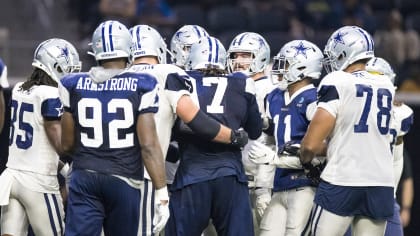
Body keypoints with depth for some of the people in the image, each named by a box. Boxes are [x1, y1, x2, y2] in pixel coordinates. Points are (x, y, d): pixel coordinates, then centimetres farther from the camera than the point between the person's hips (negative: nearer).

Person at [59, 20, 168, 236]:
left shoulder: (75, 86, 3)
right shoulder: (141, 87, -7)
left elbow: (67, 144, 11)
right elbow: (148, 145, -11)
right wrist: (162, 194, -8)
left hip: (84, 178, 2)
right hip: (125, 179, -2)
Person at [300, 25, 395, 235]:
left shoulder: (337, 84, -8)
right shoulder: (386, 87, 11)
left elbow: (311, 145, -10)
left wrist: (306, 161, 12)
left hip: (342, 182, -5)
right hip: (381, 185, 5)